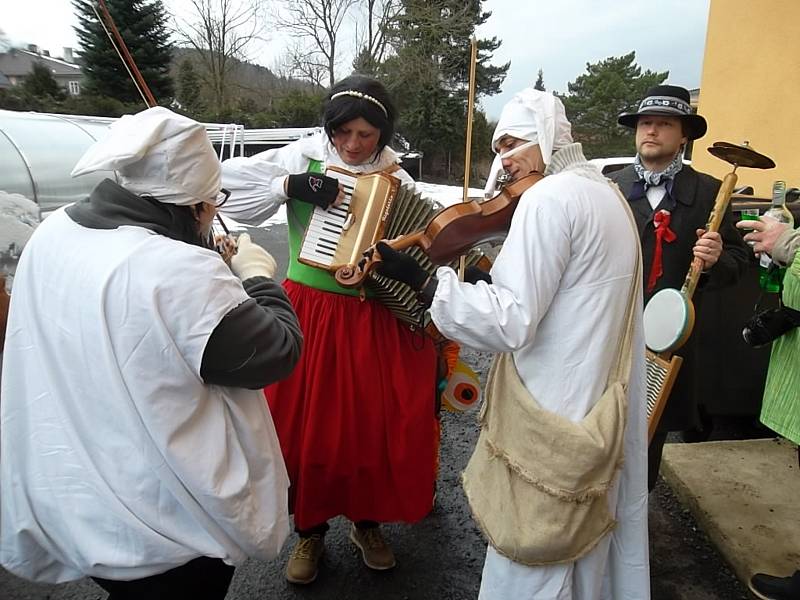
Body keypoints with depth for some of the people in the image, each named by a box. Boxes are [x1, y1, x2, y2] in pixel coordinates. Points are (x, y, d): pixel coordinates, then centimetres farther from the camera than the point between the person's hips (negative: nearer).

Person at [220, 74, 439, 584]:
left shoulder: (395, 179, 3)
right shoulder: (303, 158, -3)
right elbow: (226, 180, -10)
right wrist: (293, 185, -18)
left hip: (377, 320, 2)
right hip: (310, 315, -1)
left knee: (377, 424, 9)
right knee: (308, 424, 7)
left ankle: (367, 522, 35)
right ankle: (310, 530, 30)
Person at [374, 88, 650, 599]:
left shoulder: (550, 196, -18)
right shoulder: (607, 192, 11)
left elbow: (511, 321, -25)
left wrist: (420, 279, -22)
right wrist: (500, 273, 13)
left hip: (555, 411, -9)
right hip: (605, 403, 10)